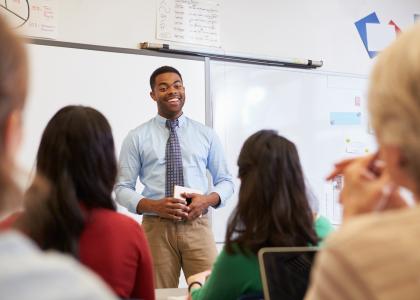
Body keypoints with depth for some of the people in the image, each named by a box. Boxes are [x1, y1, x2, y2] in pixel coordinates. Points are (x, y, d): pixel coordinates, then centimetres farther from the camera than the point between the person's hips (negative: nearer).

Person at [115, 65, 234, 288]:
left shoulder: (206, 134, 10)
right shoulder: (137, 137, 4)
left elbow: (225, 181, 13)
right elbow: (122, 188, 2)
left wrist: (207, 200, -9)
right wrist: (154, 206, -16)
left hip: (197, 226, 1)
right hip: (156, 228, -1)